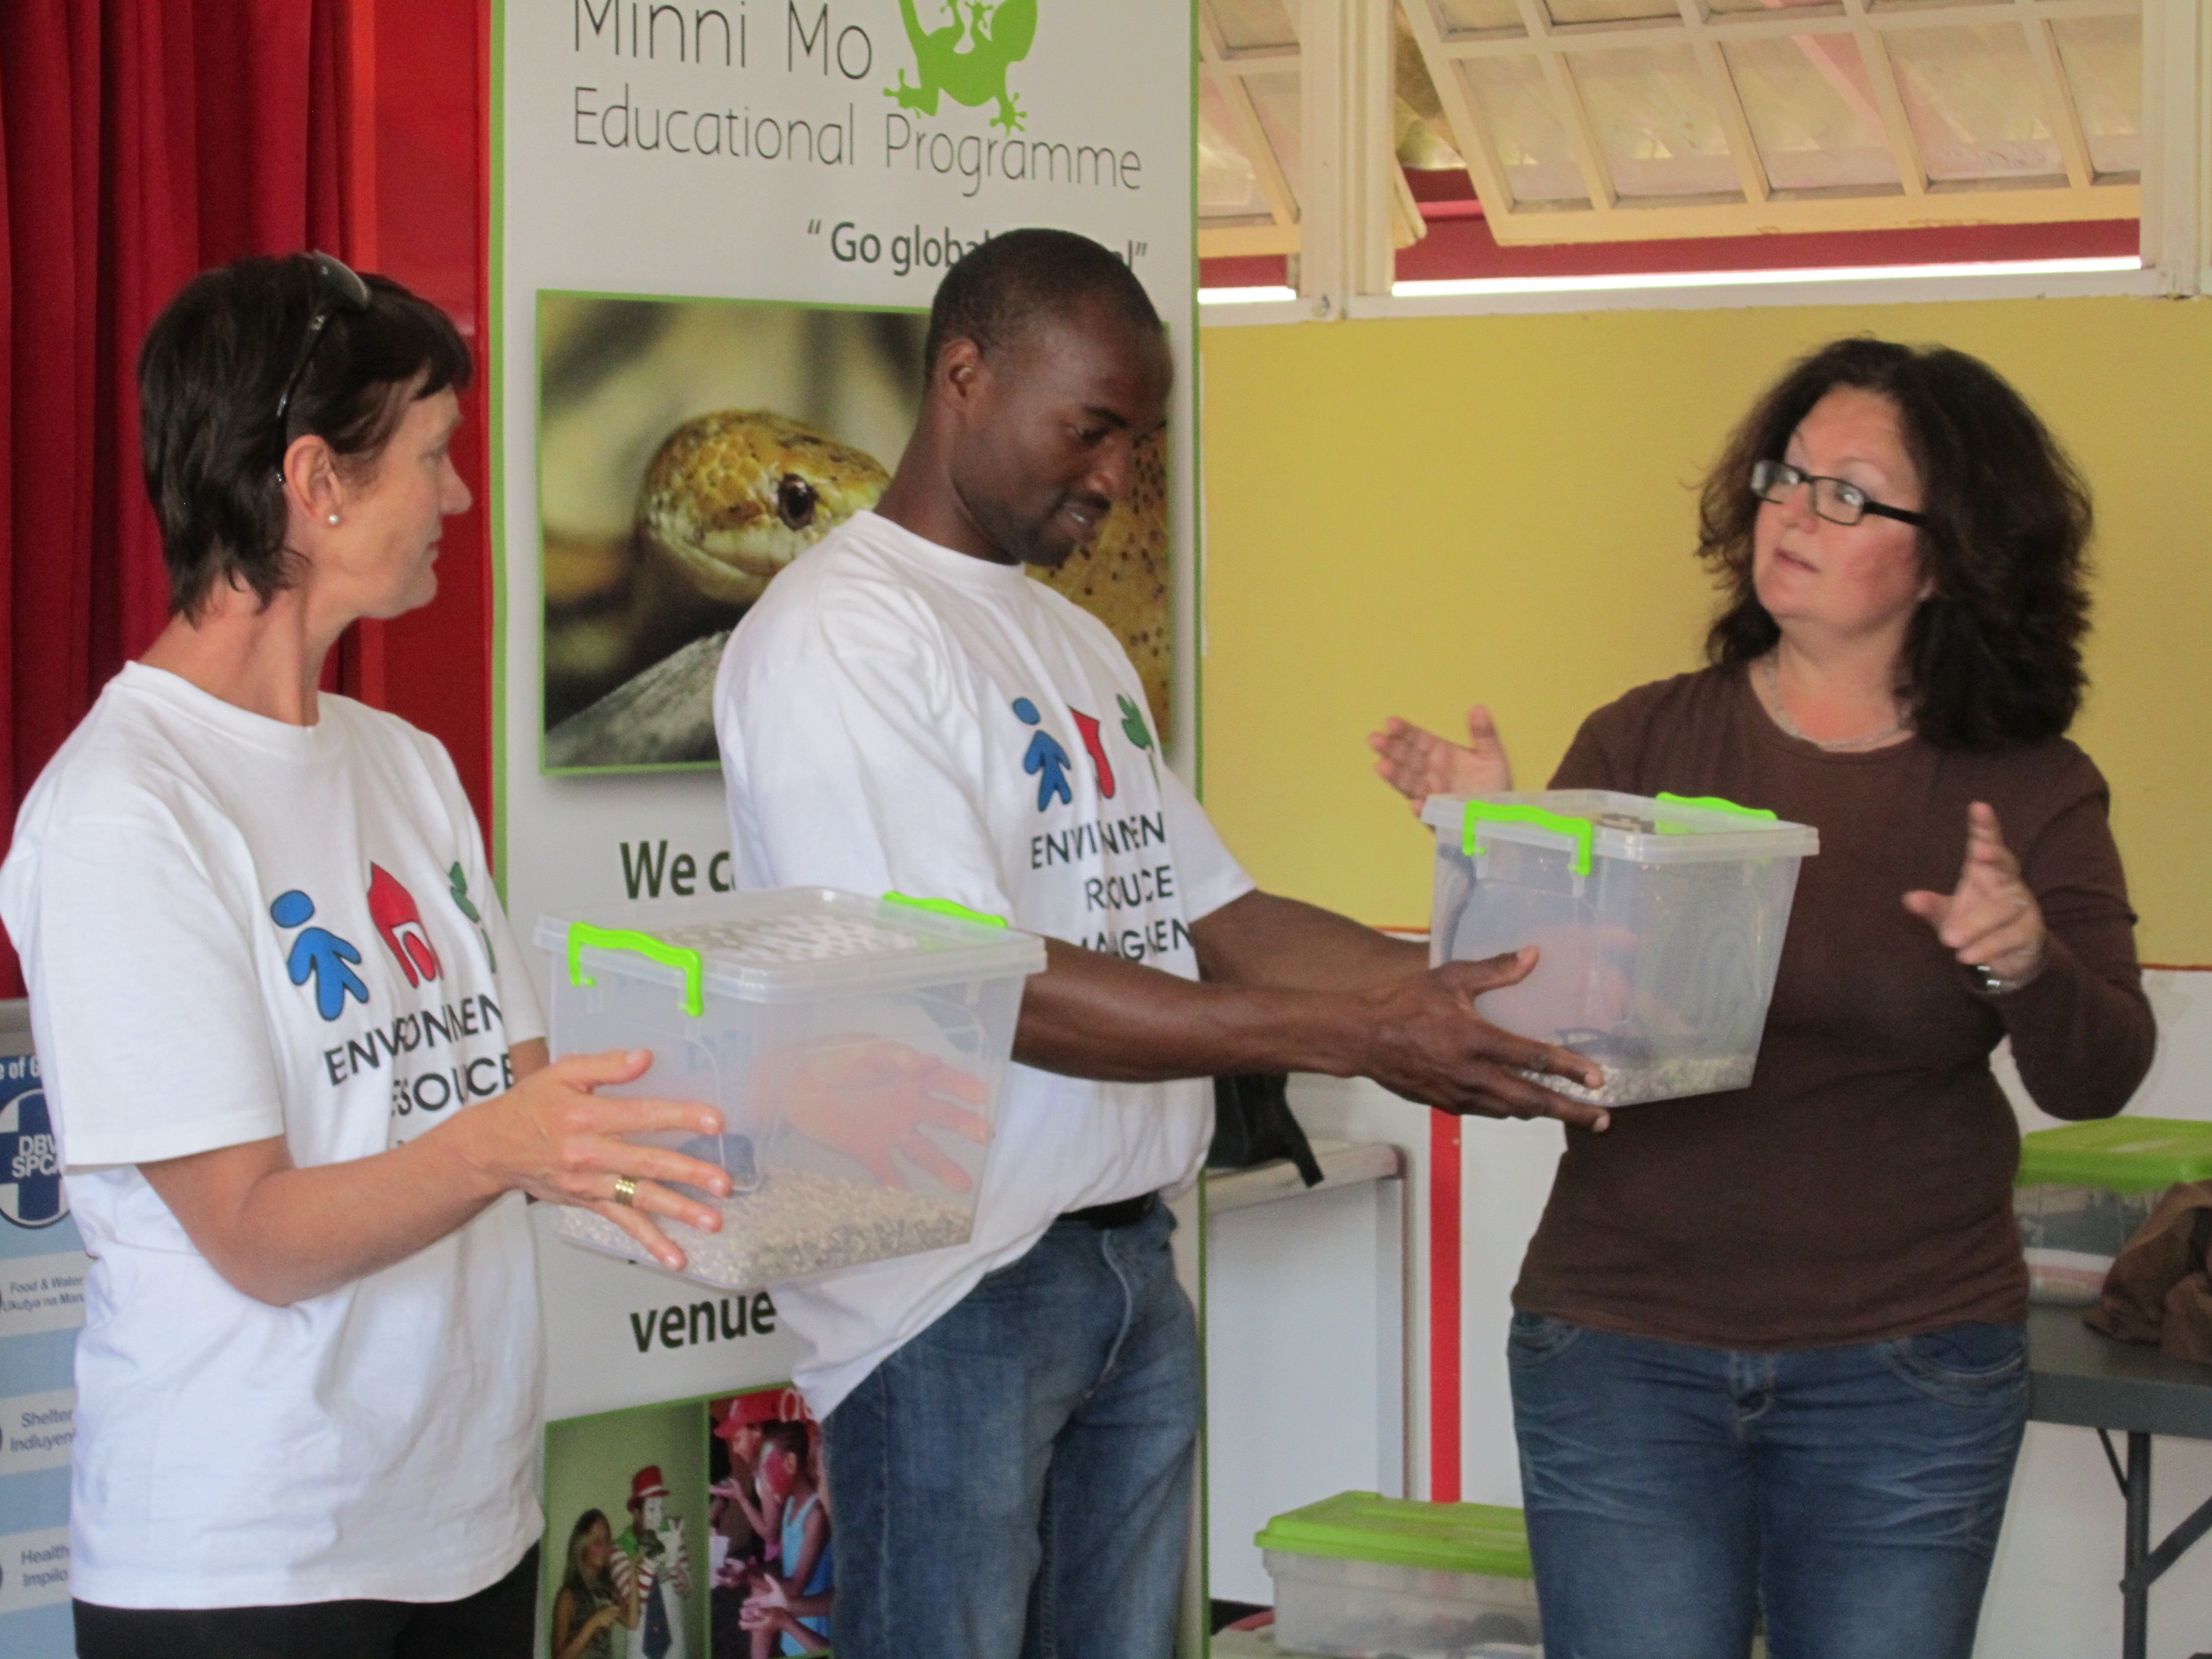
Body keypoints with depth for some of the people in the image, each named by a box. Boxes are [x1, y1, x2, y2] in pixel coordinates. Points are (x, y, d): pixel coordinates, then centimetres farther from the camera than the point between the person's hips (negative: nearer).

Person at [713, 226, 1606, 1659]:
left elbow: (1214, 918, 16)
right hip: (951, 1285, -8)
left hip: (1133, 1264, 8)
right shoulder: (838, 635, -13)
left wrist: (1467, 989, -1)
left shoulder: (1078, 644, 17)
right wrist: (1355, 1036, -24)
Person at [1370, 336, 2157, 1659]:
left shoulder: (2029, 794, 0)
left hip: (1907, 1374, 0)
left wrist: (2028, 961, -27)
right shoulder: (1645, 743, 1)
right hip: (1623, 1346, 0)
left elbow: (2098, 1078, -7)